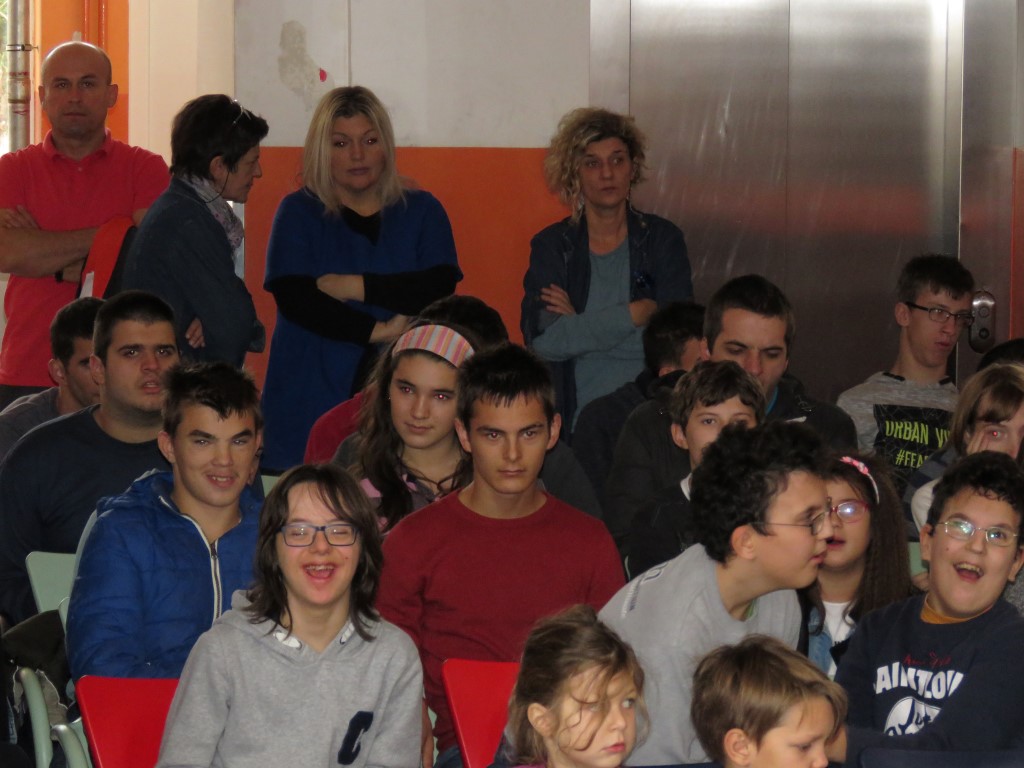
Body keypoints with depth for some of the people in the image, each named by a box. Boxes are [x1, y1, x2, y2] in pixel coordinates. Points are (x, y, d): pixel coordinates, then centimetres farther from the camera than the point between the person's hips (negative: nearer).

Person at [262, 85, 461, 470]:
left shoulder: (421, 211, 12)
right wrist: (378, 331, -13)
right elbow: (293, 298, -6)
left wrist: (357, 286, -11)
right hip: (313, 395, -1)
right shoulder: (299, 212, 7)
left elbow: (439, 287, -3)